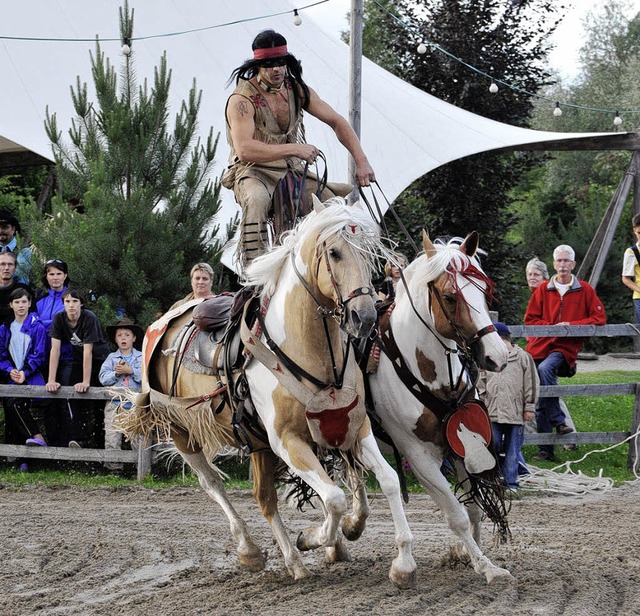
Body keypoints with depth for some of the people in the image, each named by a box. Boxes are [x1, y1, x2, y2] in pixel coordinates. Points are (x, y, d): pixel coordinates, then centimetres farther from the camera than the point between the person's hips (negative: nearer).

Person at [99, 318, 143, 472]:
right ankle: (113, 464, 3)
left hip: (135, 403, -1)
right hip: (114, 403, 2)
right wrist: (116, 373, -13)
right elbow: (103, 377, 1)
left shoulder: (141, 357, 8)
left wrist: (130, 371, -14)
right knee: (112, 437, -3)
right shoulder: (112, 357, 12)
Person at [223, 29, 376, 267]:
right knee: (256, 200, -40)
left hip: (292, 171, 6)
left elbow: (337, 122, 6)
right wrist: (295, 149, -30)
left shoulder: (298, 90, 5)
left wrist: (361, 161, -7)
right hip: (253, 171, -6)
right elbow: (244, 149, -28)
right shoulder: (242, 100, -15)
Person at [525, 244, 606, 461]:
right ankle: (546, 449, 4)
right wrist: (552, 327, -7)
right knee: (540, 404, -1)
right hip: (541, 345, 3)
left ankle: (557, 420, -27)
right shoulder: (543, 290, 8)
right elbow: (530, 319, 8)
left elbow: (599, 318, 1)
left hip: (566, 347, -3)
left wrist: (571, 325, -9)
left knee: (545, 368, -35)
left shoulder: (584, 290, 4)